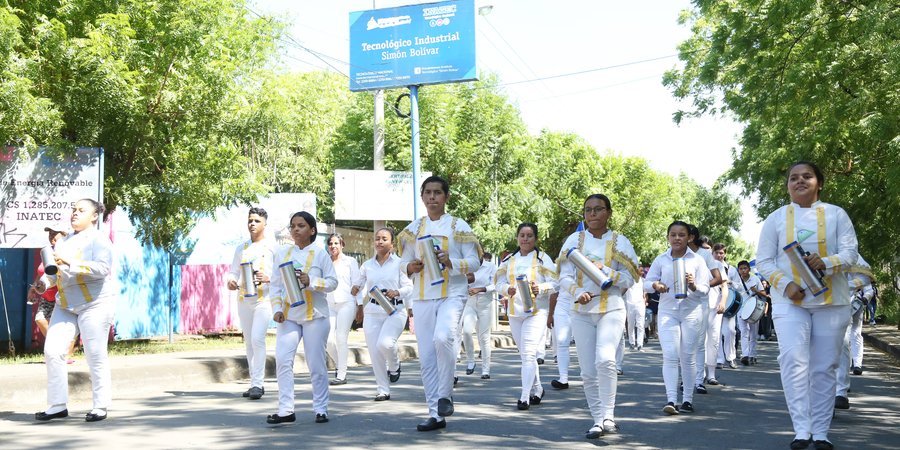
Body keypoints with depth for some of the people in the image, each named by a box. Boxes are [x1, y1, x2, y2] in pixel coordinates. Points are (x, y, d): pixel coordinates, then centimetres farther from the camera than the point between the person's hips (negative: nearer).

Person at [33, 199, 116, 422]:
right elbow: (54, 269, 20)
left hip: (94, 303, -7)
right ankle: (57, 405, 6)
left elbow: (102, 269, -20)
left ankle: (101, 406, 4)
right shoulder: (64, 242, 17)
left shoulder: (99, 239, -5)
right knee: (53, 351, -2)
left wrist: (71, 263, -27)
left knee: (95, 355, -5)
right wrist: (44, 282, -1)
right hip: (65, 305, 7)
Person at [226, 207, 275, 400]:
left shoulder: (272, 247, 2)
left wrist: (268, 278, -21)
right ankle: (255, 383, 16)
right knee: (249, 342, 8)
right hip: (243, 299, 5)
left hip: (264, 299, -5)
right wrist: (231, 281, -6)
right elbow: (233, 271, 17)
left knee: (257, 339, -18)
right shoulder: (241, 248, 17)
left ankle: (257, 384, -17)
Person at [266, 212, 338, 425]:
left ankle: (321, 409, 11)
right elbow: (275, 284, 10)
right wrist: (276, 309, -3)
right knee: (282, 360, -10)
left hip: (314, 315, -2)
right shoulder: (282, 253, 9)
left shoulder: (319, 254, 1)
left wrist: (311, 282, -17)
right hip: (288, 315, 3)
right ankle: (285, 409, -5)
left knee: (316, 363, 0)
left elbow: (332, 282, -1)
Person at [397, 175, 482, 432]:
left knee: (442, 338, -30)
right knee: (427, 357, 3)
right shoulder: (414, 229, 12)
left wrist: (451, 262, -18)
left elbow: (474, 262, 0)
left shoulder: (458, 226, 2)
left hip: (452, 295, -4)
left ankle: (445, 396, -10)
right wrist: (410, 267, -6)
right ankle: (436, 415, 12)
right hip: (422, 298, 4)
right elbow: (403, 262, 17)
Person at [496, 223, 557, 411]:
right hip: (515, 312, 5)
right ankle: (537, 390, 30)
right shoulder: (509, 260, 11)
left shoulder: (542, 259, 0)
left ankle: (525, 396, -17)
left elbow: (555, 283, -4)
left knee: (529, 353, -15)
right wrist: (508, 289, -12)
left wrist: (541, 288, -22)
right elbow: (500, 282, 9)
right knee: (524, 354, 14)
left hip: (536, 311, -5)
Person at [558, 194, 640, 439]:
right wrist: (578, 292, -18)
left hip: (611, 310, -2)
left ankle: (608, 416, -14)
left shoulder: (620, 242, 3)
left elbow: (629, 279, 0)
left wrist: (604, 270, -15)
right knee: (588, 372, 3)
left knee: (605, 360, -25)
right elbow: (565, 277, 1)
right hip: (582, 312, 2)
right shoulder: (575, 240, 6)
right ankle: (598, 420, 15)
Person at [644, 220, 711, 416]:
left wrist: (693, 286, -22)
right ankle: (671, 399, -13)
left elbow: (705, 289, 0)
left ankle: (688, 399, 13)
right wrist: (655, 285, -14)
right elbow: (647, 282, 10)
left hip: (691, 312, -1)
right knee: (670, 356, -9)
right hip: (667, 311, 1)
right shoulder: (661, 260, 8)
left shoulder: (697, 260, 4)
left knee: (688, 357, 4)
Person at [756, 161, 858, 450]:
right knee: (793, 359, -17)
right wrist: (785, 285, -15)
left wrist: (826, 262, -23)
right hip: (790, 301, 0)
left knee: (824, 367, 2)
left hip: (831, 301, 1)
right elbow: (764, 261, 2)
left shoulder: (836, 215, 5)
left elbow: (850, 253, -2)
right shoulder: (776, 218, 6)